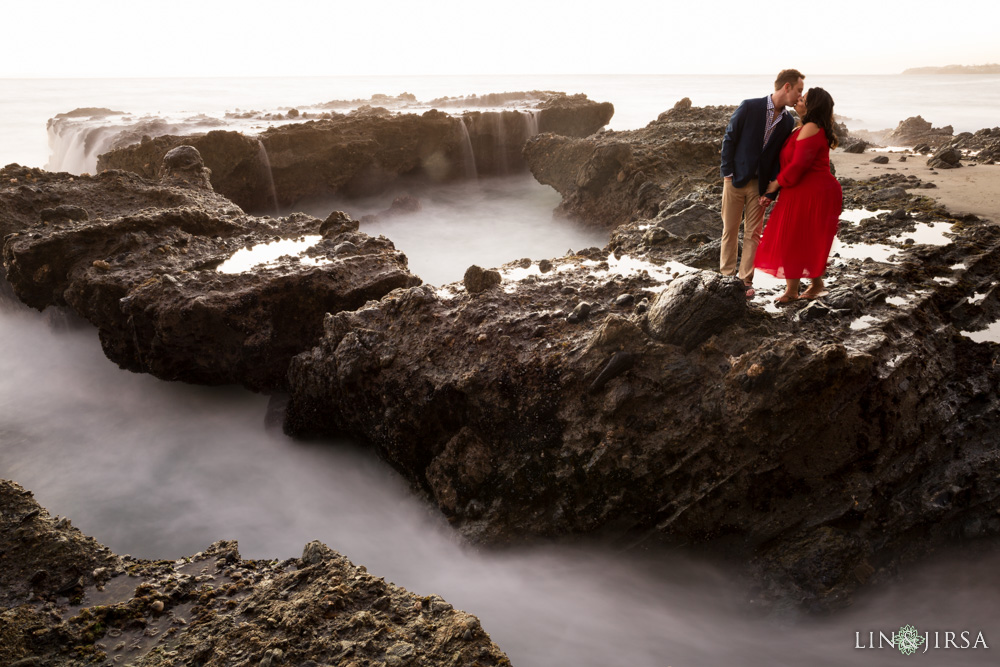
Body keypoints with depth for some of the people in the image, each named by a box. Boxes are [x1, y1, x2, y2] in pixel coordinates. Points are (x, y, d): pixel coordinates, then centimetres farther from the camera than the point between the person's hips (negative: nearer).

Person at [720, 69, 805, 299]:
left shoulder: (788, 121, 3)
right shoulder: (749, 107, -11)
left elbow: (780, 155, 6)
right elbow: (729, 139, -6)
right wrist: (727, 174, -10)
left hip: (759, 183, 3)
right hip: (736, 179, -3)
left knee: (753, 234, 4)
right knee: (730, 230, 5)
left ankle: (746, 280, 12)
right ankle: (726, 275, 18)